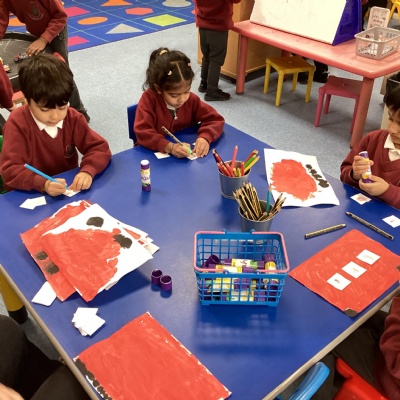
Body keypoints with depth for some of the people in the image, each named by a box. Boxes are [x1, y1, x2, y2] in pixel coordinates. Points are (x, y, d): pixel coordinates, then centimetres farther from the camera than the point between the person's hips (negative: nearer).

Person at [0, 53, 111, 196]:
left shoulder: (73, 118, -3)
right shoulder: (18, 124, -13)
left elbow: (99, 147, -6)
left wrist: (87, 171, -25)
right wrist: (42, 184, -36)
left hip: (69, 190, 3)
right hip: (30, 196, -2)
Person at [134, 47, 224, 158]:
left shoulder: (191, 99, -6)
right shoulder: (149, 99, -14)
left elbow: (215, 119, -3)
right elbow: (142, 133, -22)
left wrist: (205, 137, -22)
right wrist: (170, 147, -35)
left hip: (186, 155, 3)